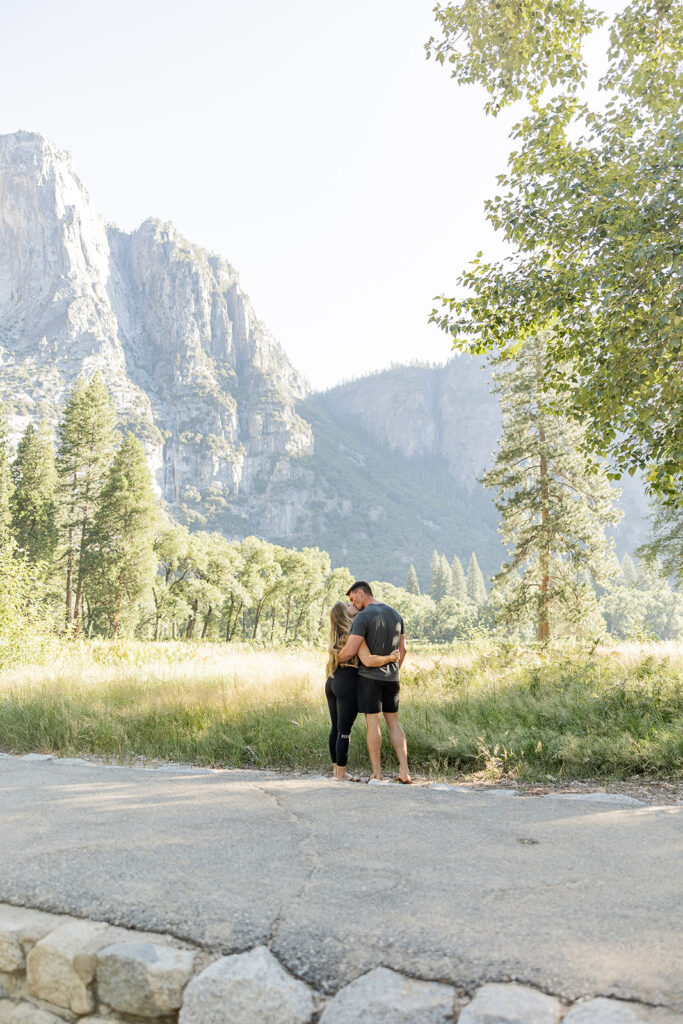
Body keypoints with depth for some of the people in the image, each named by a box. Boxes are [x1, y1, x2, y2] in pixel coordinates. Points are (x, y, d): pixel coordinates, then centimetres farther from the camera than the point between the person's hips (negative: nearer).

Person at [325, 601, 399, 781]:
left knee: (336, 728, 14)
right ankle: (342, 773, 6)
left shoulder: (337, 635, 14)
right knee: (344, 730, -1)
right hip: (348, 684, -8)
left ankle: (336, 771, 22)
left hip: (331, 683, 8)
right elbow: (368, 660, -23)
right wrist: (390, 658, -9)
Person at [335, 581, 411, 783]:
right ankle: (404, 772, 6)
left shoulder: (363, 617, -14)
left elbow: (350, 650, -20)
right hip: (391, 678, 6)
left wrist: (335, 661, 0)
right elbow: (402, 649, 14)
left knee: (372, 722, 0)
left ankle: (377, 774, 3)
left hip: (369, 676, -6)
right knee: (393, 721, 12)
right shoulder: (395, 614, 9)